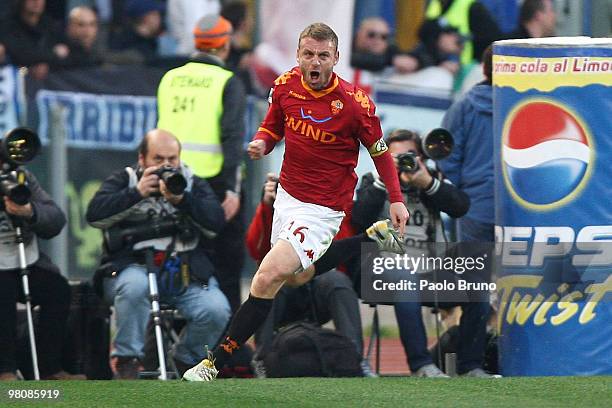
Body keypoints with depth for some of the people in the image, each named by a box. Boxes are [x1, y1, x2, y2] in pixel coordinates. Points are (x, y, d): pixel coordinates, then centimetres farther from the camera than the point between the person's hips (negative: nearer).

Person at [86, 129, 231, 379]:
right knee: (134, 286, -38)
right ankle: (127, 361, -20)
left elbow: (216, 223, -2)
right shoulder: (124, 180, 11)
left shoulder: (193, 184, 15)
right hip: (134, 266, -2)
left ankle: (186, 360, 7)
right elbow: (95, 215, -7)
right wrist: (137, 194, -14)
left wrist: (182, 200, -16)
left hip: (186, 272, 2)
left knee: (216, 311, -24)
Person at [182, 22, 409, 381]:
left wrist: (396, 200, -4)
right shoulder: (286, 86, -4)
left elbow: (379, 150, -2)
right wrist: (261, 144, -8)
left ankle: (215, 364, -18)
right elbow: (273, 127, 14)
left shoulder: (355, 103, -17)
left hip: (322, 211, -7)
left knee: (267, 278, -19)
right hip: (287, 198, 7)